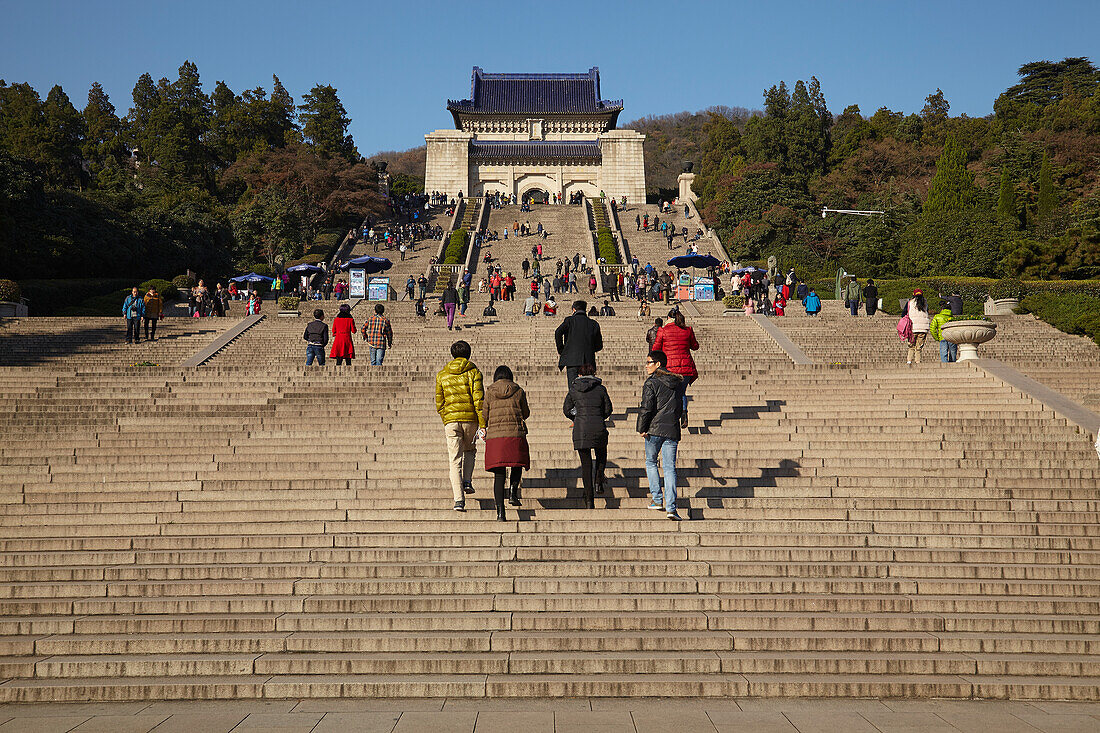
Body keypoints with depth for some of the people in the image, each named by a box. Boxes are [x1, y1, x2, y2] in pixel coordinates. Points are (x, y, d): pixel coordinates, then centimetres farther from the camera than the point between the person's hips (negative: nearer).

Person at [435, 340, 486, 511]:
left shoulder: (442, 375, 8)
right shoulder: (473, 372, 0)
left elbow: (439, 403, 11)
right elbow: (479, 399, -7)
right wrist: (483, 425, -7)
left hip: (451, 420, 1)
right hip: (470, 419, -1)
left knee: (455, 460, 1)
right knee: (470, 450, 27)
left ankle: (459, 499, -7)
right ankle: (467, 481, 11)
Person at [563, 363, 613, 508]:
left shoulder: (574, 389, 6)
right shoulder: (600, 389, 4)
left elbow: (566, 409, 9)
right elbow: (608, 409, 7)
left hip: (580, 430, 0)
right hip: (599, 428, 0)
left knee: (586, 464, 6)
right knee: (601, 456, 27)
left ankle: (589, 500, 2)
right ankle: (598, 479, 3)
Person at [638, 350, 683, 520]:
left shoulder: (651, 383, -7)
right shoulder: (675, 383, 13)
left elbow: (646, 407, -14)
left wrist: (642, 428, -7)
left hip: (655, 429, -4)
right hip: (672, 430, 4)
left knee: (650, 462, 15)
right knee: (670, 468, 1)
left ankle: (657, 499, 11)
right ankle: (670, 507, -8)